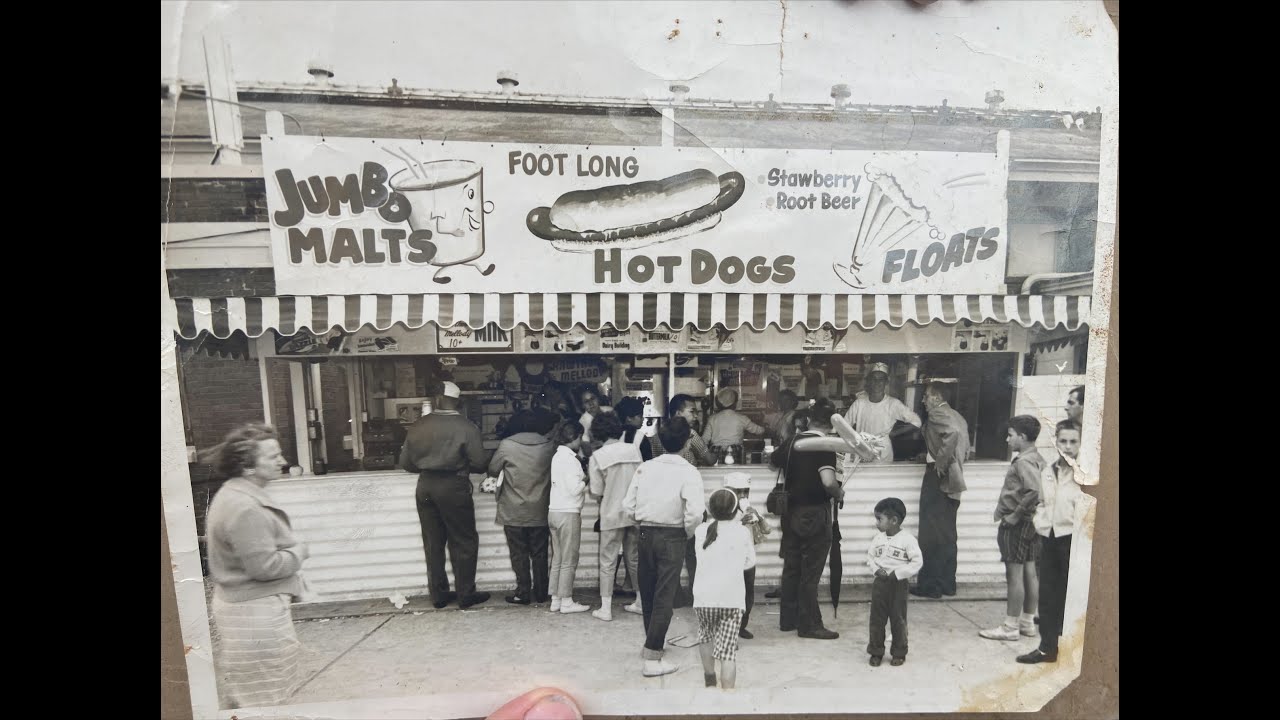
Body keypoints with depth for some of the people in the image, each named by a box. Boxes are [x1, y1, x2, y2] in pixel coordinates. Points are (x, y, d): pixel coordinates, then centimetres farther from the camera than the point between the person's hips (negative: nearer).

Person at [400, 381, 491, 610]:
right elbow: (479, 464, -9)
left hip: (425, 486, 4)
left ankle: (438, 594, 23)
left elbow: (405, 463, 6)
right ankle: (465, 595, 13)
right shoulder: (466, 427, -10)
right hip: (454, 487, -4)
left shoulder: (418, 426, 1)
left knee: (433, 543, 14)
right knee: (463, 542, 8)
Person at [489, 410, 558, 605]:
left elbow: (492, 470, 1)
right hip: (540, 511, 2)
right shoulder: (549, 445, -2)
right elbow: (554, 470, 10)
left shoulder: (507, 445, -9)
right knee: (539, 554, 12)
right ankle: (541, 593, 18)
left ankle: (523, 593, 12)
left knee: (519, 554, 8)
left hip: (514, 512, -2)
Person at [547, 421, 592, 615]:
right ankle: (566, 602, 9)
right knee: (569, 561, 2)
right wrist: (586, 480, -3)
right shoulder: (569, 458, -16)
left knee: (557, 559, 14)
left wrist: (581, 478, 6)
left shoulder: (557, 456, 11)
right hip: (568, 513, -8)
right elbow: (575, 489, -20)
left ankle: (555, 599, 20)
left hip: (554, 511, 9)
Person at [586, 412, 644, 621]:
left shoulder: (597, 456, -10)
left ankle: (606, 608, 13)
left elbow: (596, 493, -8)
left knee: (608, 562, 7)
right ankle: (641, 602, 26)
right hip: (635, 513, 4)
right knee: (635, 558, 18)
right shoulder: (634, 450, 0)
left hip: (612, 514, -4)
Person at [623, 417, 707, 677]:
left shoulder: (645, 467, 0)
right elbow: (695, 512, -22)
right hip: (672, 537, -4)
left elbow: (628, 505, 0)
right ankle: (652, 659, 6)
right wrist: (688, 533, -4)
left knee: (648, 591, 20)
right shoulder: (689, 472, -13)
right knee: (664, 596, 4)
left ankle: (655, 640, 41)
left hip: (646, 534, 5)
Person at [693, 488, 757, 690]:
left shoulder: (701, 530, 5)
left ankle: (710, 680, 38)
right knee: (728, 650, 2)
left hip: (704, 597, 2)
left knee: (706, 635, 26)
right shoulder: (742, 531, 0)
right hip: (731, 599, -2)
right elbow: (750, 563, 9)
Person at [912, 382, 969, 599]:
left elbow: (952, 432, -30)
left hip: (938, 477, -9)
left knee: (932, 534, -2)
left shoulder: (938, 413, -11)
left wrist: (940, 461, -22)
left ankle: (930, 585, 4)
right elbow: (965, 447, 15)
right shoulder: (956, 416, 15)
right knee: (947, 534, 14)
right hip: (952, 480, 9)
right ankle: (947, 583, 20)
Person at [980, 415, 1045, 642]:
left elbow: (1036, 492, -31)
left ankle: (1010, 627, 7)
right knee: (1029, 572, 14)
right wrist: (1022, 513, 12)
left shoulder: (1024, 461, -19)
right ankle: (1027, 622, 25)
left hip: (1016, 524, -10)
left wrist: (1015, 515, -21)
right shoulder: (1037, 458, 10)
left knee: (1014, 574, -2)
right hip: (1030, 522, 10)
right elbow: (1039, 489, 14)